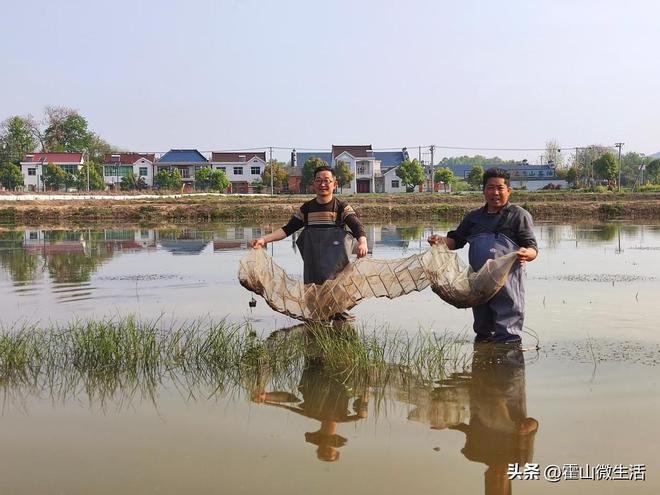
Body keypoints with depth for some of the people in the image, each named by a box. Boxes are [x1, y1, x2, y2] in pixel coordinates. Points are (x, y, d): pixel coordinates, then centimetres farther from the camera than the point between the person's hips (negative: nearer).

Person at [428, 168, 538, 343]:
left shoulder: (519, 215, 4)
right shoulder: (474, 216, 17)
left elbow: (533, 248, -2)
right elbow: (456, 240, 22)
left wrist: (526, 254, -26)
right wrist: (441, 240, -1)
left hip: (507, 281, -5)